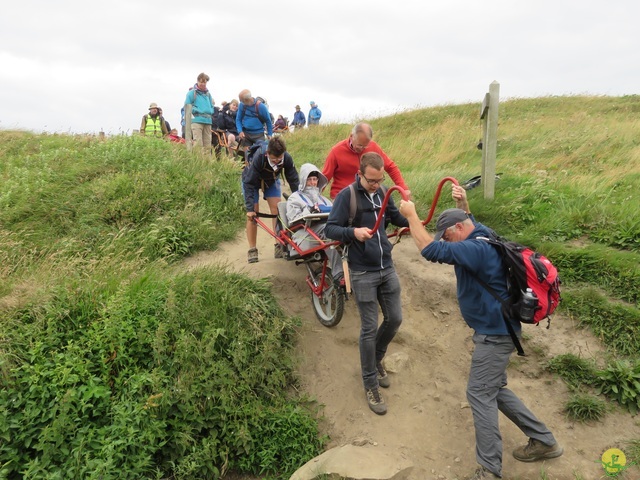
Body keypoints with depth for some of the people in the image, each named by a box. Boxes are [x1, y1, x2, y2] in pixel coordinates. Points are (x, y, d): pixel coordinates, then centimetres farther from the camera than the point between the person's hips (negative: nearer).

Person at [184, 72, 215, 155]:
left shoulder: (208, 94, 20)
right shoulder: (192, 92, 3)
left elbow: (212, 107, 25)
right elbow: (187, 106, -2)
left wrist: (210, 112, 5)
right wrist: (198, 111, -12)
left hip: (207, 121, 6)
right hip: (197, 120, -5)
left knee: (208, 144, 5)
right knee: (198, 143, -14)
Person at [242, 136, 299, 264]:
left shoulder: (287, 158, -31)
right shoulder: (258, 158, -40)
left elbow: (293, 181, -20)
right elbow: (249, 184, -33)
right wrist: (250, 208, -36)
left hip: (271, 181, 3)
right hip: (252, 180, -3)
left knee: (277, 210, -10)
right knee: (253, 214, -7)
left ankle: (279, 245, -2)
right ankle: (252, 250, 2)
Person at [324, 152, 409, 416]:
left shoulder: (381, 193, 5)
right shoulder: (347, 195, -13)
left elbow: (395, 217, 19)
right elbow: (330, 228, -14)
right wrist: (353, 231, -32)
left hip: (387, 267, 6)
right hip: (363, 273, -6)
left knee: (394, 318, 13)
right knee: (369, 329, 1)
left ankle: (376, 359, 40)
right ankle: (371, 384, 18)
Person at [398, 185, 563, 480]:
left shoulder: (477, 249, -25)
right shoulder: (482, 236, 7)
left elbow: (430, 250, -30)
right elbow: (468, 221, 30)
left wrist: (411, 215, -20)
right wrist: (463, 204, 10)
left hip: (495, 333, -11)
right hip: (494, 329, 11)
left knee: (480, 394, -3)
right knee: (494, 389, 19)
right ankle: (544, 441, 30)